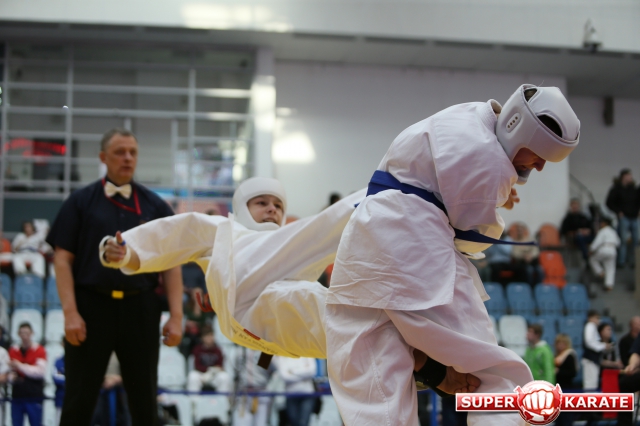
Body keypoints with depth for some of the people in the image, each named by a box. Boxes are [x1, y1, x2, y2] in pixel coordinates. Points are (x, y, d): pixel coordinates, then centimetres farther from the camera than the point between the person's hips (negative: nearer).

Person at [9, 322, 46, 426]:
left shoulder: (39, 350, -1)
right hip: (17, 395, 3)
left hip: (34, 395, -3)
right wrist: (12, 377, -9)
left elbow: (40, 371, -11)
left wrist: (21, 366, -14)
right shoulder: (13, 351, 10)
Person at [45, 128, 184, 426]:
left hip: (140, 308, 2)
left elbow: (171, 264, 7)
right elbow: (63, 259, 1)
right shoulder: (81, 202, 6)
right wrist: (70, 312, -10)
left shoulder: (154, 206, 10)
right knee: (79, 401, 2)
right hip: (91, 305, -2)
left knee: (144, 401, 8)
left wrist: (176, 316, -2)